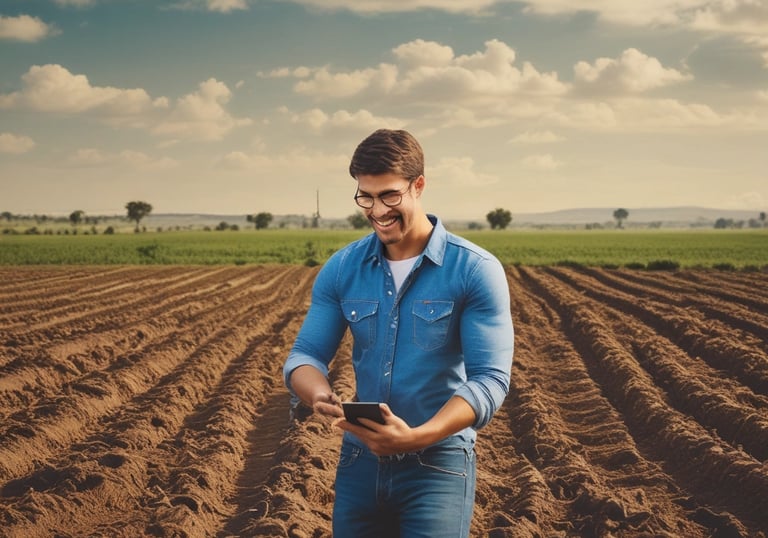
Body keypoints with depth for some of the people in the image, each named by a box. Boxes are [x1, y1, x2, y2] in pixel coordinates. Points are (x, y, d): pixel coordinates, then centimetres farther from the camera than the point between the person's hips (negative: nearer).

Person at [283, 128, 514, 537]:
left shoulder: (476, 271, -10)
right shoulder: (341, 269, 3)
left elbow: (490, 378, -15)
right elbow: (306, 354, 2)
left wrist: (418, 437, -30)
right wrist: (319, 394, -22)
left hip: (439, 463, -4)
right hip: (360, 461, 4)